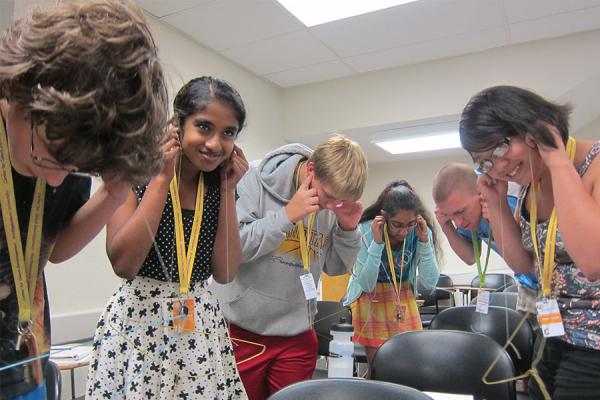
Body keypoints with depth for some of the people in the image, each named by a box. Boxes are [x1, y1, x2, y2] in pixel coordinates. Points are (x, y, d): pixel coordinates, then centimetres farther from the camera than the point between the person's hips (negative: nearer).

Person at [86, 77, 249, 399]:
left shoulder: (219, 186, 2)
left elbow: (225, 273, -4)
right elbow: (123, 263, -18)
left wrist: (228, 190, -8)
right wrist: (162, 178, -18)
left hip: (202, 323, 4)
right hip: (138, 321, -3)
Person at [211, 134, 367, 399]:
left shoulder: (332, 206, -1)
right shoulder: (258, 181, -14)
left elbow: (336, 268, 8)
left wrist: (348, 229, -9)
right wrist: (287, 215, -24)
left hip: (297, 336, 4)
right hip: (243, 332, -3)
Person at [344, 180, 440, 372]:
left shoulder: (421, 231, -15)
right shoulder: (366, 231, -24)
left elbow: (430, 283, -12)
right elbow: (366, 285, -22)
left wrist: (424, 242, -25)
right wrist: (377, 243, -34)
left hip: (404, 298, 3)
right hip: (371, 300, -3)